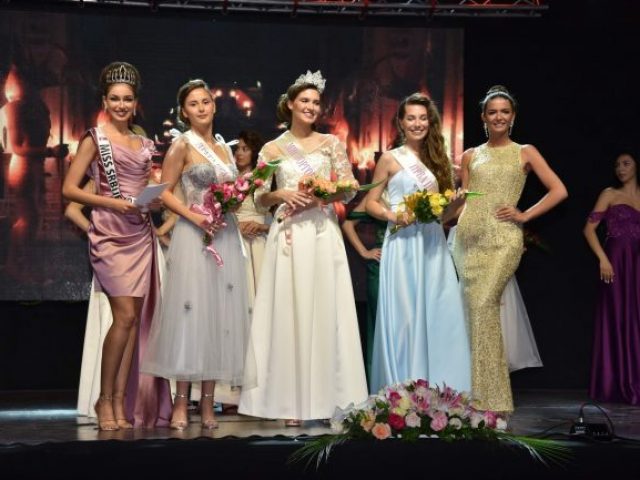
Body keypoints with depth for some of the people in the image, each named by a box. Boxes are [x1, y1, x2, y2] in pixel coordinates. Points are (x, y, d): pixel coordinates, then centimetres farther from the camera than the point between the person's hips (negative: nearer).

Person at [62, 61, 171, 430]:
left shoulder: (145, 144, 16)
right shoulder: (95, 139, 1)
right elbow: (69, 189, -5)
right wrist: (114, 203, -14)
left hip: (141, 234, 5)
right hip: (109, 233, -5)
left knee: (136, 318, 0)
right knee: (125, 314, -15)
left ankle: (122, 404, 4)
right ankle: (105, 400, -3)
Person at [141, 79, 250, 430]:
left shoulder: (223, 147, 16)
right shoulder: (182, 145, -1)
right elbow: (164, 192, -6)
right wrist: (194, 216, -18)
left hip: (226, 236, 6)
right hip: (194, 236, -6)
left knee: (220, 314, 4)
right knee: (191, 312, -7)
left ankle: (207, 404, 9)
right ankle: (181, 403, -2)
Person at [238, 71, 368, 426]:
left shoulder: (331, 143, 10)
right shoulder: (272, 149, 10)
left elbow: (350, 189, 5)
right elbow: (260, 199, 8)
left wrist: (321, 195, -11)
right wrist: (281, 194, -11)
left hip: (324, 235, 0)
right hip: (289, 236, 0)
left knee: (325, 312, -2)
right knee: (289, 313, -3)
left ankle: (327, 398, 2)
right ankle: (292, 401, -1)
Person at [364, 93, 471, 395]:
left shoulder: (436, 159, 16)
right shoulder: (390, 159, 4)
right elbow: (371, 204, 3)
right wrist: (393, 216, -15)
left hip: (433, 245, 4)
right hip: (403, 244, -4)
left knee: (439, 316, -1)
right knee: (405, 316, -5)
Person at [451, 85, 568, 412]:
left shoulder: (525, 153, 9)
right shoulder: (470, 156, 16)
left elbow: (559, 191, 3)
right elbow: (462, 200, 16)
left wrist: (524, 215, -2)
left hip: (503, 239, -3)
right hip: (470, 237, 3)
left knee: (483, 306, -16)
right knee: (474, 308, -1)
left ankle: (491, 396, -11)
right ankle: (478, 393, 7)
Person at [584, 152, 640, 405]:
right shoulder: (610, 194, 6)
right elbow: (589, 227, -2)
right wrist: (603, 259, -13)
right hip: (617, 261, -3)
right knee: (618, 319, -2)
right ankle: (619, 386, 3)